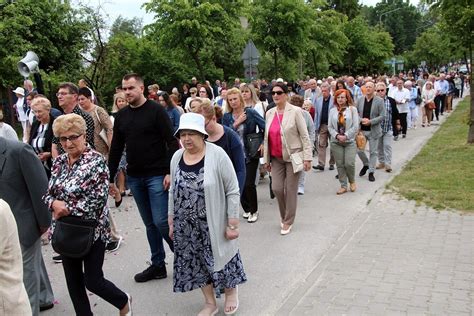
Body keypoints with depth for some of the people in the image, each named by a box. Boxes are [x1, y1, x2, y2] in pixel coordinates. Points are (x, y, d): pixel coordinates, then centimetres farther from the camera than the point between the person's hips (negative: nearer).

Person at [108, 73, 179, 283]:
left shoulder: (156, 111, -7)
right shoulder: (121, 116, 10)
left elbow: (171, 142, -11)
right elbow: (116, 149, 14)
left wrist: (170, 172, -18)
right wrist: (110, 178, 12)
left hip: (157, 176, -6)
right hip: (134, 178, 6)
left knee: (161, 221, -9)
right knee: (150, 224, 12)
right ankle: (158, 265, 22)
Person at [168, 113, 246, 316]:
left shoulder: (217, 155, -16)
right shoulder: (176, 157, 0)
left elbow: (232, 191, -13)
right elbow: (173, 191, 10)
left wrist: (233, 224, -13)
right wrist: (171, 222, 11)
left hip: (214, 224, -4)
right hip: (186, 226, 5)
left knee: (220, 258, 12)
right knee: (197, 263, 14)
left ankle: (231, 293, 40)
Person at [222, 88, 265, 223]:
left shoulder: (250, 112, -7)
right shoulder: (227, 117, 3)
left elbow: (265, 127, -7)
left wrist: (263, 143, -11)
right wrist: (237, 123, -14)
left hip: (251, 154, -3)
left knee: (249, 184, -5)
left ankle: (254, 211, 15)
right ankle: (247, 209, 28)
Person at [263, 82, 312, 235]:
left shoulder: (295, 111, -8)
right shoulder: (269, 113, 6)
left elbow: (304, 135, -9)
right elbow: (267, 137, 11)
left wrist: (307, 158, -14)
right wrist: (266, 158, 11)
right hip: (276, 158, 4)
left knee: (290, 189, 3)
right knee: (277, 188, 0)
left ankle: (288, 221, 18)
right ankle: (284, 215, 26)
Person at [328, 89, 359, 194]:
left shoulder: (352, 109, 1)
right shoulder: (332, 111, 7)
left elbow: (355, 126, -5)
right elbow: (330, 127, 4)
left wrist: (345, 136, -12)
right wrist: (337, 135, -12)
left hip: (350, 141, -2)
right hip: (336, 142, 2)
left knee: (349, 163, -10)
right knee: (340, 165, 3)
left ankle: (352, 181, 17)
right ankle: (343, 186, 14)